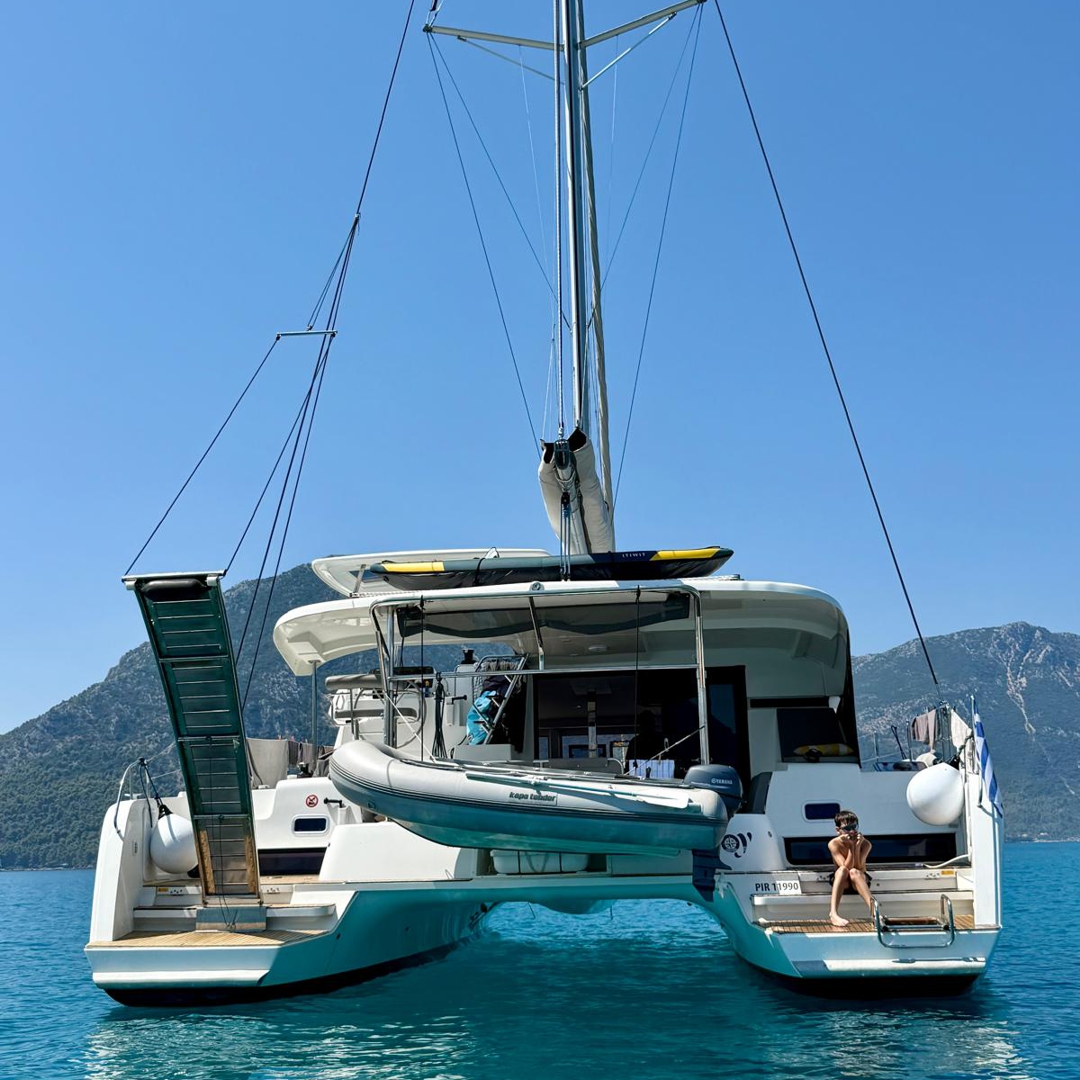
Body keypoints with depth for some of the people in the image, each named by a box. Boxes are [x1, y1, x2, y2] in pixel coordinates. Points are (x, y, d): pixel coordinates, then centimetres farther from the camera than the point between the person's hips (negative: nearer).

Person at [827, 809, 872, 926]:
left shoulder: (865, 844, -11)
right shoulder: (834, 844, -14)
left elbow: (858, 867, -21)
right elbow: (845, 867, -24)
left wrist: (857, 846, -28)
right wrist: (851, 846, -28)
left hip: (859, 881, 0)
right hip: (841, 881, 0)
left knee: (854, 872, -36)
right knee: (842, 870, -36)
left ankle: (873, 910, -56)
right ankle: (833, 914, -51)